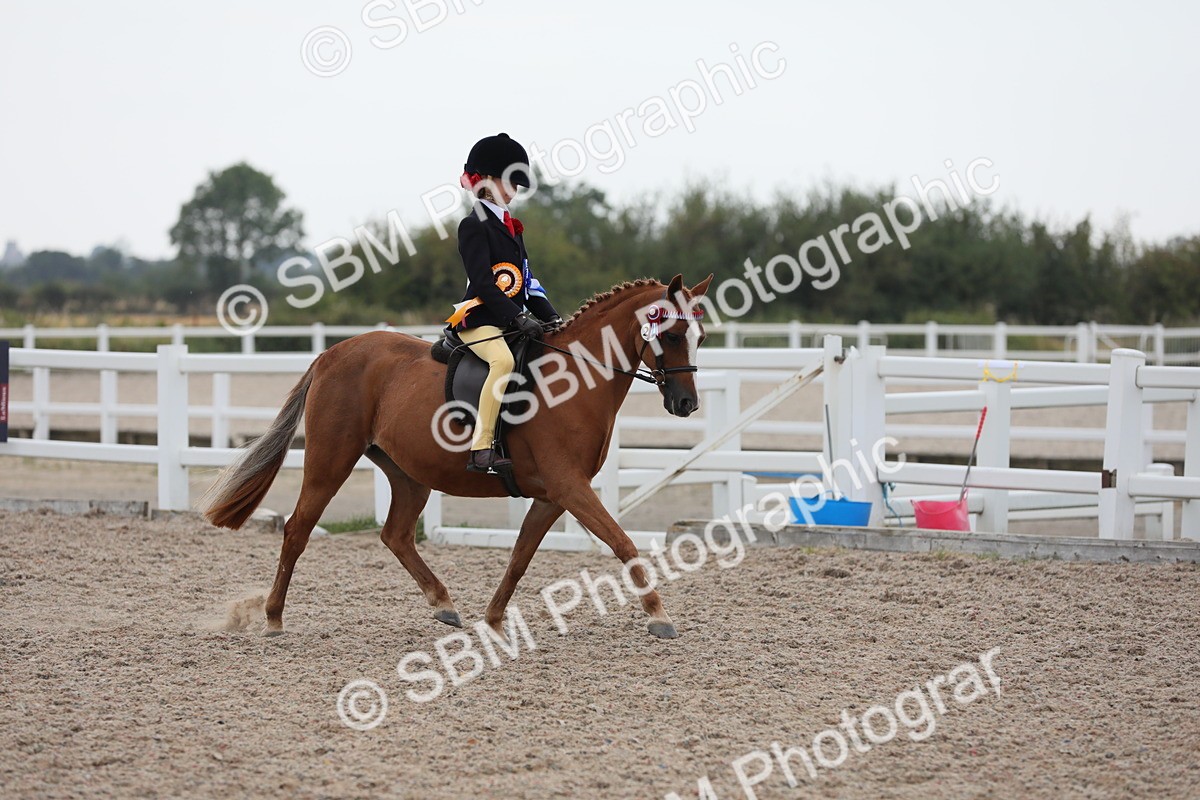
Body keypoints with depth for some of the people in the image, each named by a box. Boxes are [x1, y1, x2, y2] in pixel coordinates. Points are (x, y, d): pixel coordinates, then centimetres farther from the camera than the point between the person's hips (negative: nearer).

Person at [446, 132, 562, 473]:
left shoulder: (511, 227, 21)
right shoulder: (474, 225, -6)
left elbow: (527, 281, 21)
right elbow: (483, 282, -17)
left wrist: (551, 318, 7)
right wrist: (518, 318, -24)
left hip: (512, 320, 10)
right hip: (479, 319, -10)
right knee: (503, 359, -35)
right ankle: (481, 450, -38)